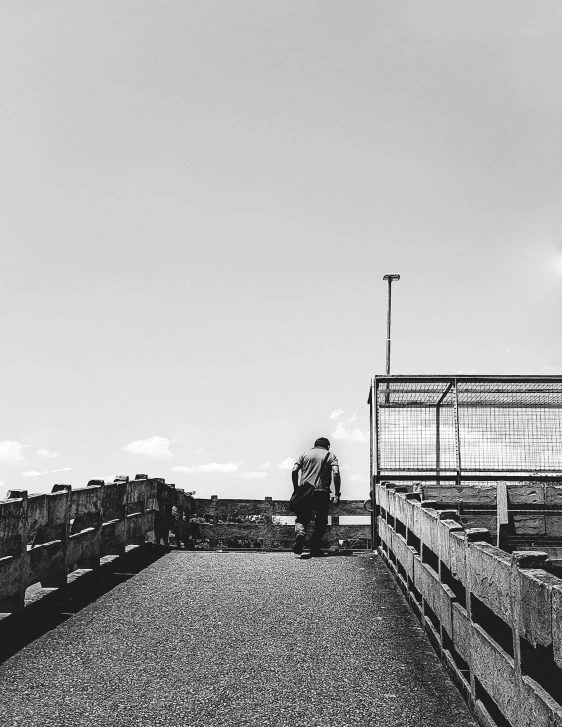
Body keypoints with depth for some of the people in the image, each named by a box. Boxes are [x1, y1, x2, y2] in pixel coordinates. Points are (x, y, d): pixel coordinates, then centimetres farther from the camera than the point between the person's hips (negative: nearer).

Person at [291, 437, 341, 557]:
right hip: (322, 493, -1)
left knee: (302, 518, 13)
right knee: (321, 522, 13)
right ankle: (315, 550, 13)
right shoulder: (330, 455, 9)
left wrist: (296, 489, 8)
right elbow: (336, 473, -7)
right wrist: (337, 494, -5)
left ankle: (300, 532, -18)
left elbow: (294, 471, 0)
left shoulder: (305, 454, 13)